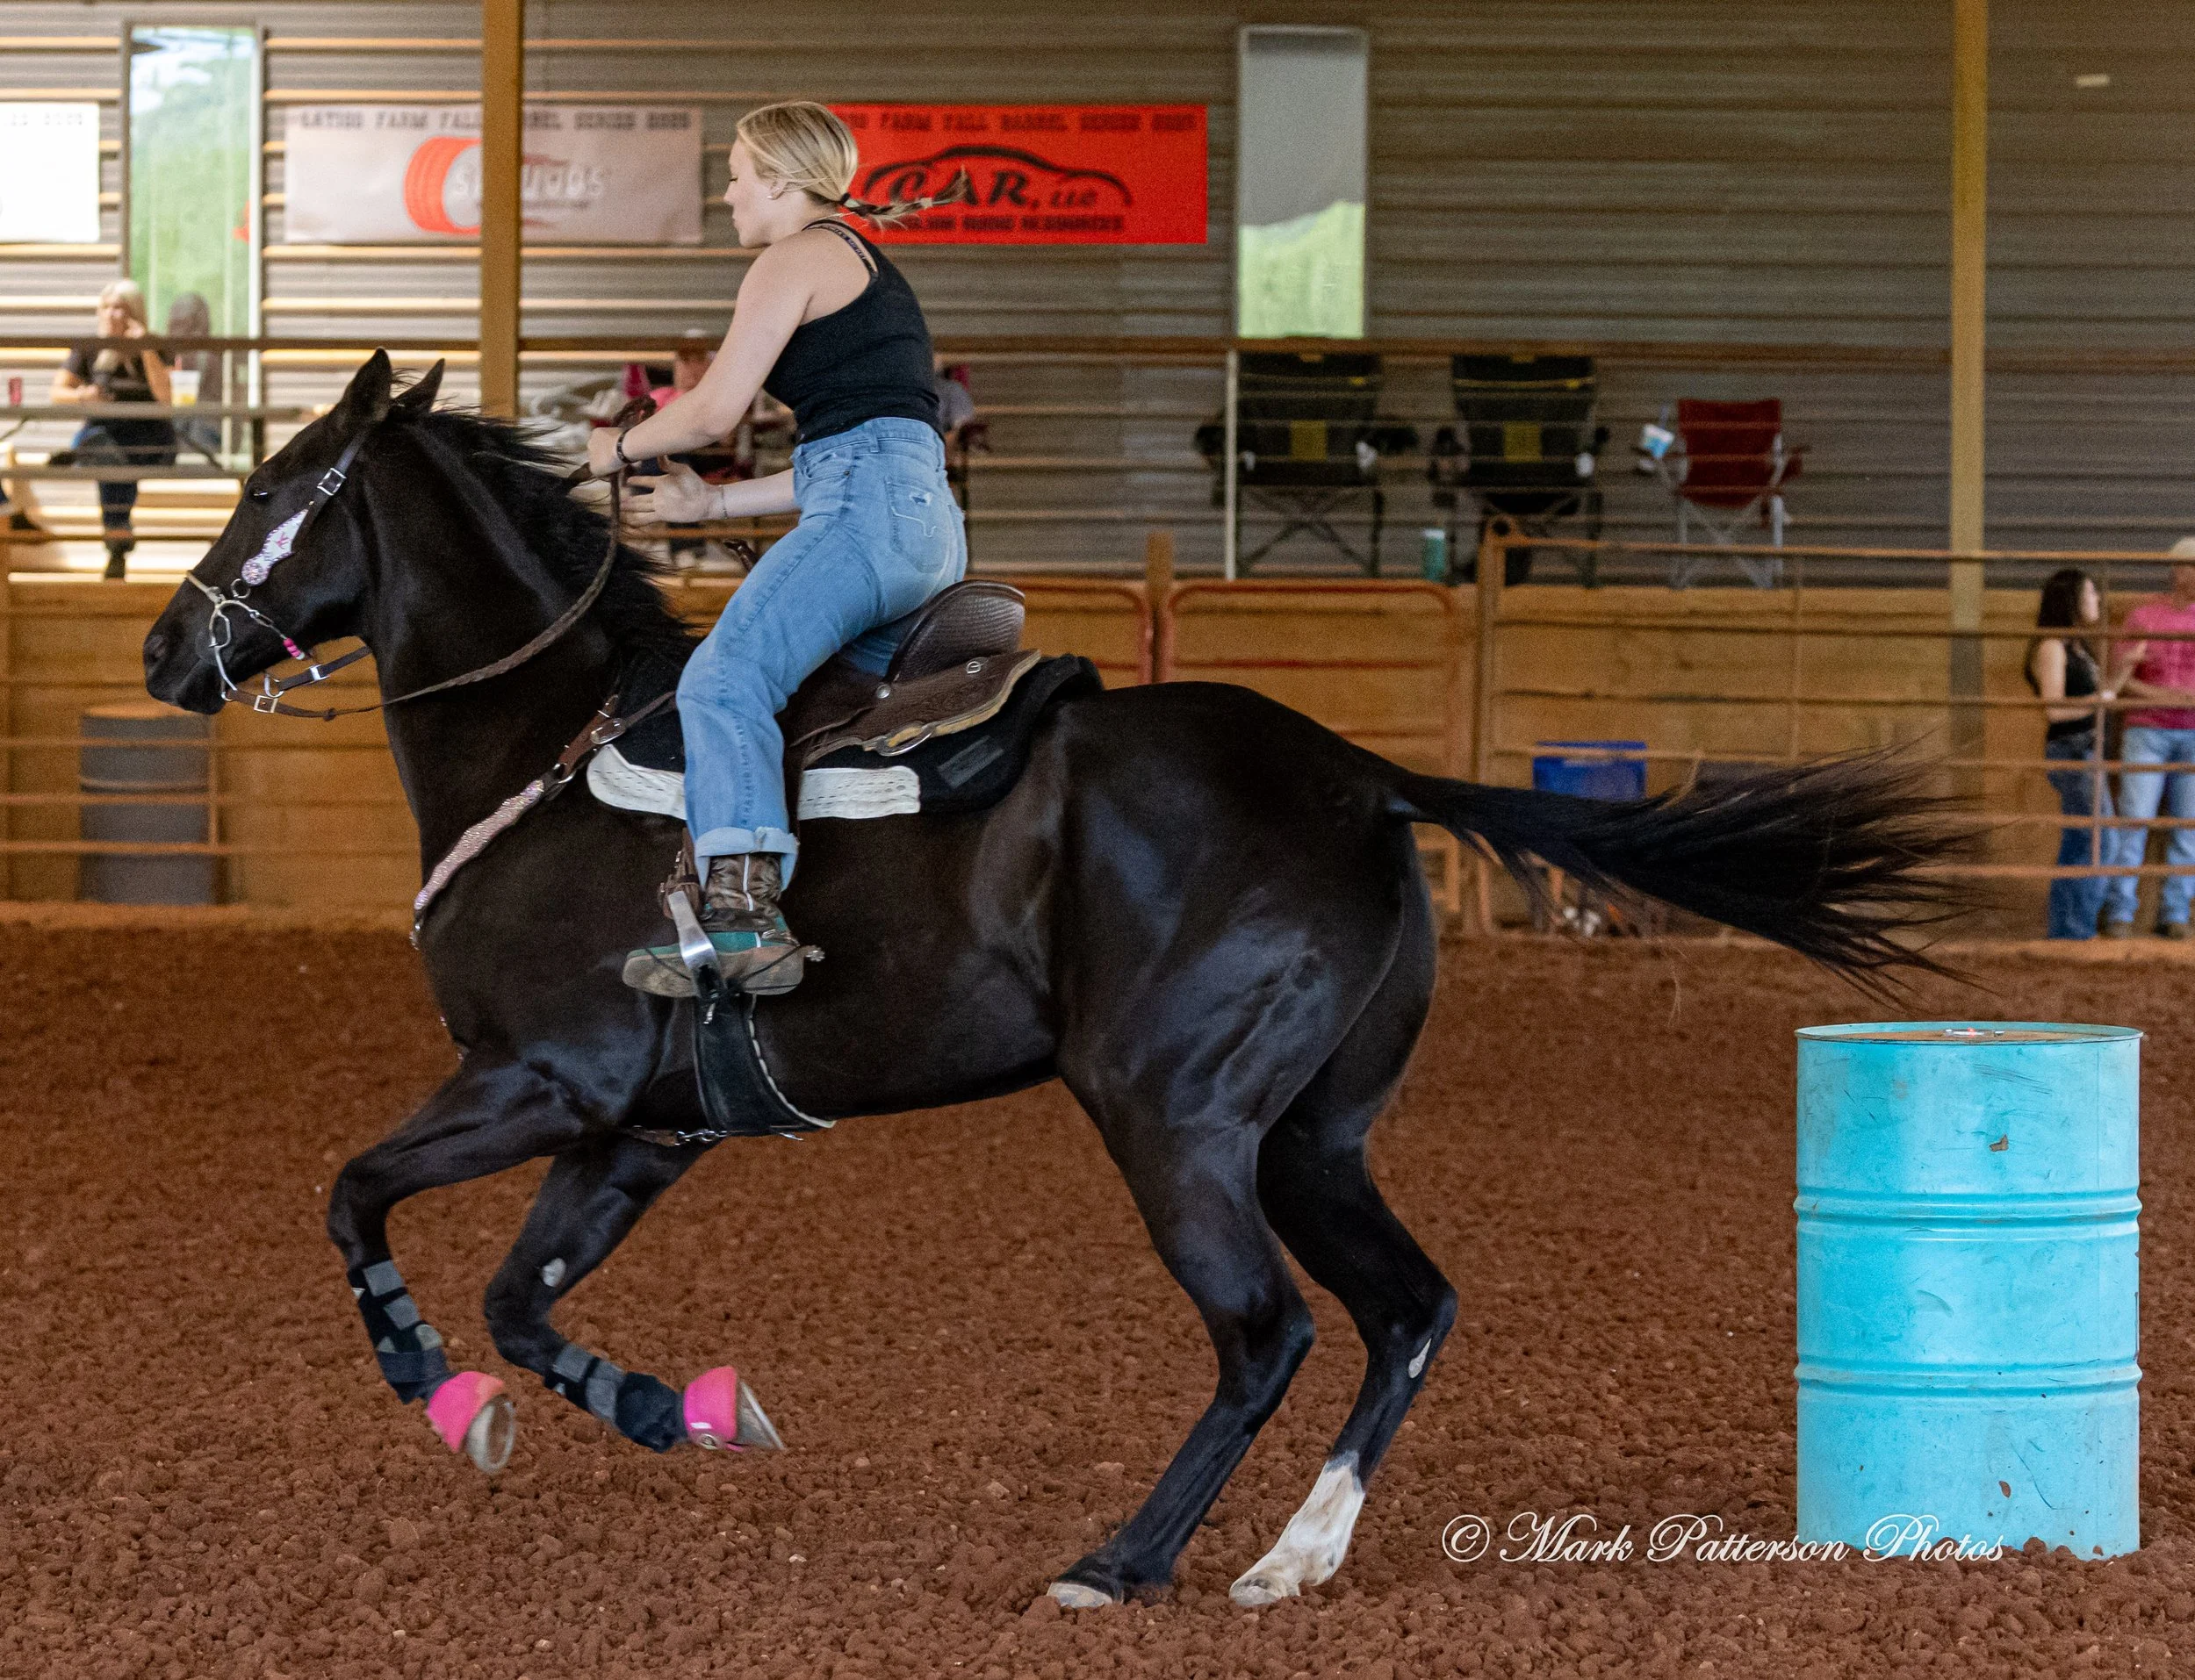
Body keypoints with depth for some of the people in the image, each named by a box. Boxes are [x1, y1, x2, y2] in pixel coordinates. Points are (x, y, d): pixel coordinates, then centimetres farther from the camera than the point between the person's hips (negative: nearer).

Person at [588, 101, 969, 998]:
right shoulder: (867, 268, 31)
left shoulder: (799, 258, 1)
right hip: (930, 528, 11)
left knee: (724, 680, -26)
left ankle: (745, 919, -45)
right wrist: (713, 501, 31)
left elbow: (713, 409, -6)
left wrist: (620, 446, 13)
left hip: (870, 512, -11)